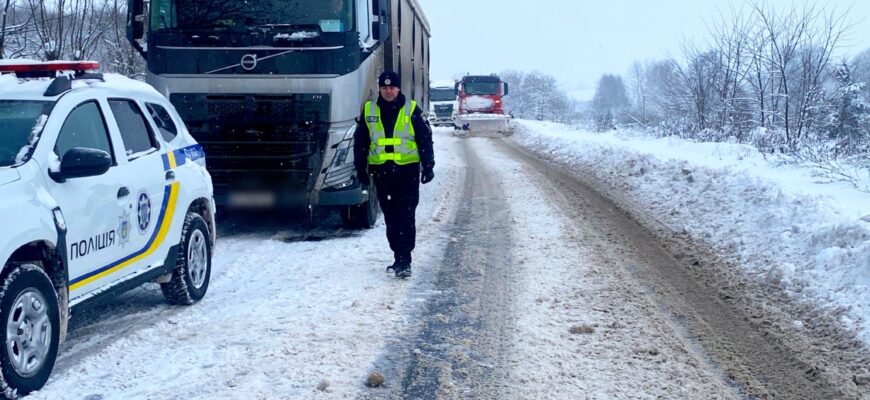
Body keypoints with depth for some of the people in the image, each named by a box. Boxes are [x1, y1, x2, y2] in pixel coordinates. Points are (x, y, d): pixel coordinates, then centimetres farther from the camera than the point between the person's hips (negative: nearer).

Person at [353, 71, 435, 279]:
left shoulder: (412, 110, 1)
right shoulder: (369, 110, 7)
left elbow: (425, 139, 3)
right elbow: (360, 141, 13)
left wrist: (428, 167, 0)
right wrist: (361, 169, 10)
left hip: (408, 170, -3)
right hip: (381, 171, 3)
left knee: (406, 216, -10)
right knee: (391, 217, 8)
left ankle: (403, 261, -11)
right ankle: (400, 258, 19)